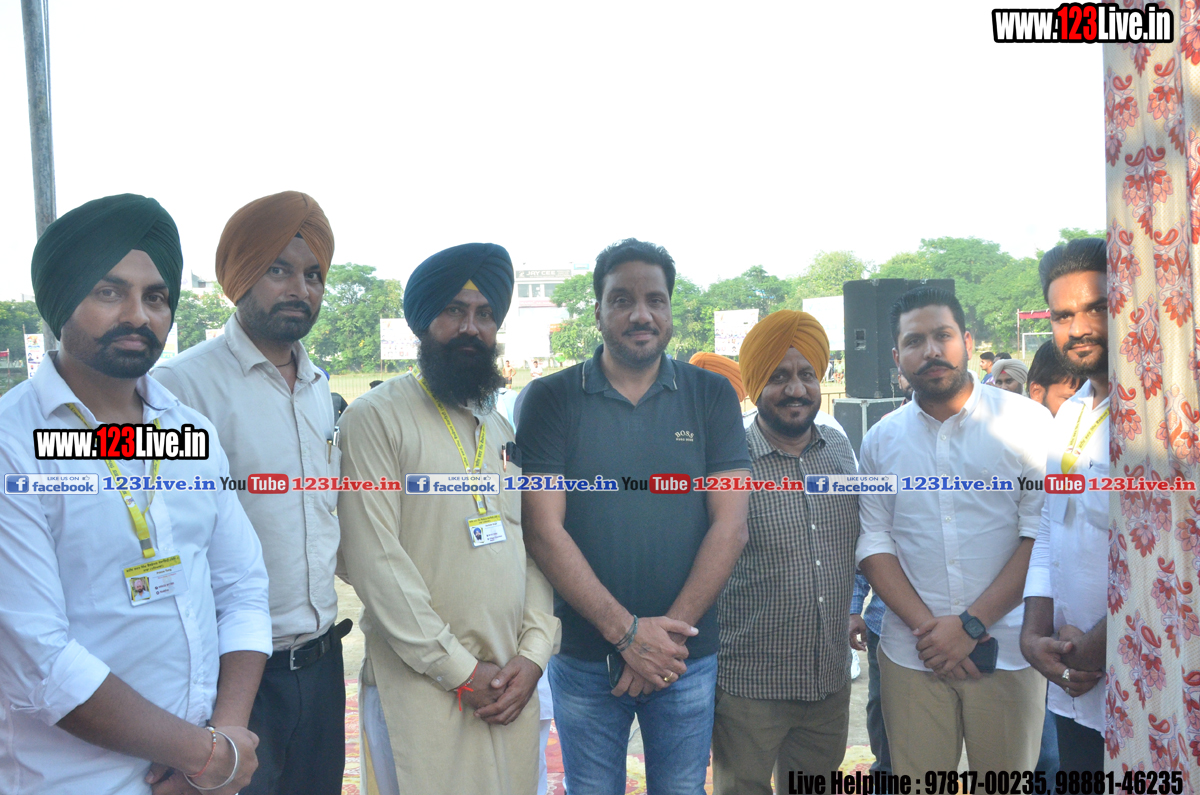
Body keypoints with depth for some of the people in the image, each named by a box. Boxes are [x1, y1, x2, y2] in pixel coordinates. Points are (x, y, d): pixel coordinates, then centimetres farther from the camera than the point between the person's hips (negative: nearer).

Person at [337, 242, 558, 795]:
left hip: (512, 683, 5)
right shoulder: (377, 417, -7)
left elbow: (536, 544, 10)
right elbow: (375, 562, -13)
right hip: (422, 685, -5)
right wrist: (461, 671, -12)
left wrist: (534, 652, -3)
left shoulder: (503, 428, 13)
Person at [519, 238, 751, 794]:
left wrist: (671, 628, -12)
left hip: (688, 657, 1)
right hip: (582, 659, -1)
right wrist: (627, 631, -15)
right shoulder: (551, 400, -3)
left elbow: (730, 525, -3)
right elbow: (544, 530, -9)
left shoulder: (711, 396, 1)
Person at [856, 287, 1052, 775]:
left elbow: (1041, 534, -7)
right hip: (911, 656, 2)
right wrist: (926, 626, -10)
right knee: (916, 778, 9)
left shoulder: (1026, 422, -2)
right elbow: (874, 545, 3)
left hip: (1007, 652, -1)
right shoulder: (879, 441, 6)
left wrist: (970, 625, -12)